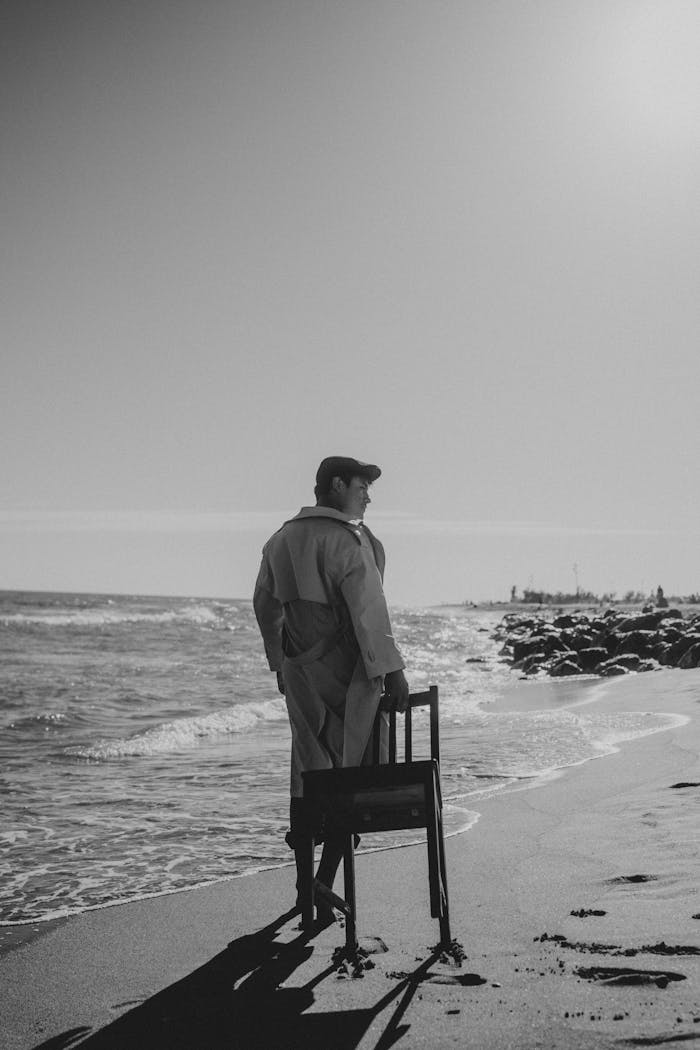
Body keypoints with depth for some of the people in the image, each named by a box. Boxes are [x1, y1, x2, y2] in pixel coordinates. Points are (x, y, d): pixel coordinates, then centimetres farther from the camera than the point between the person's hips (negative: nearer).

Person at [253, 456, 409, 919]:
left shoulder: (281, 539, 12)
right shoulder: (346, 539, -13)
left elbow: (265, 606, 20)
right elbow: (368, 610, -18)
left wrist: (280, 663, 28)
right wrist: (391, 670, -17)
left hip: (299, 671, 7)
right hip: (347, 671, -7)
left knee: (308, 773, 13)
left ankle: (306, 887, 17)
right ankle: (325, 886, -4)